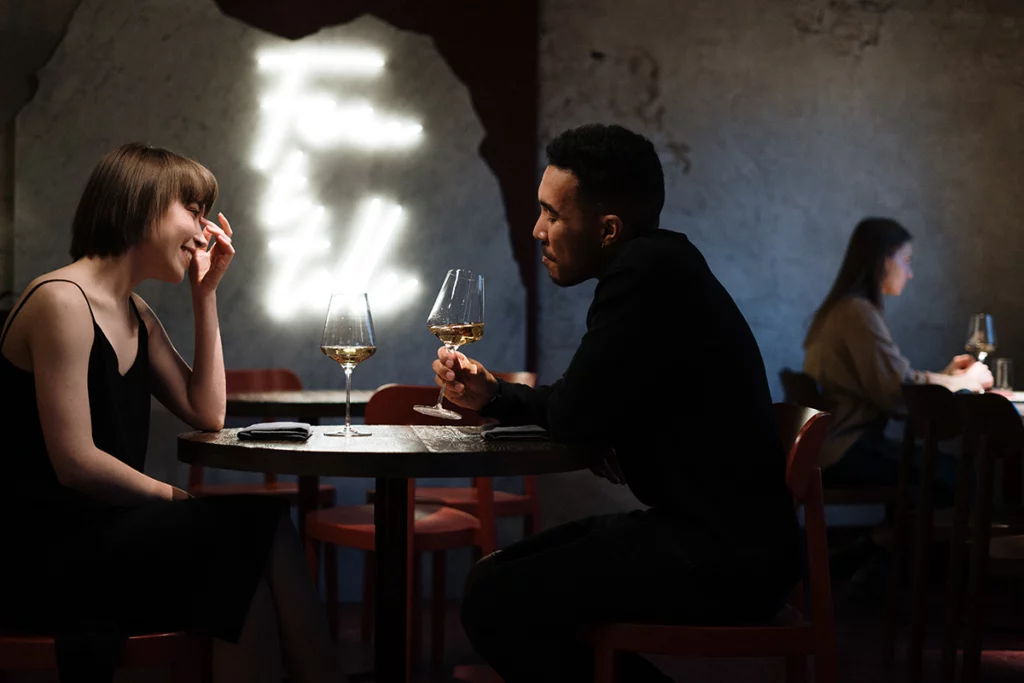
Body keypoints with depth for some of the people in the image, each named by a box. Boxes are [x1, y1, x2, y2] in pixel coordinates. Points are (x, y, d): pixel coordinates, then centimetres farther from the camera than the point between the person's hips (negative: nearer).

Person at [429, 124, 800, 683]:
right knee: (497, 576, 15)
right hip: (714, 538, 11)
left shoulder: (648, 272, -19)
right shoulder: (655, 266, 13)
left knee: (494, 602, -17)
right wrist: (493, 396, 12)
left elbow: (577, 416, -17)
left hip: (721, 561, -11)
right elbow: (589, 408, 22)